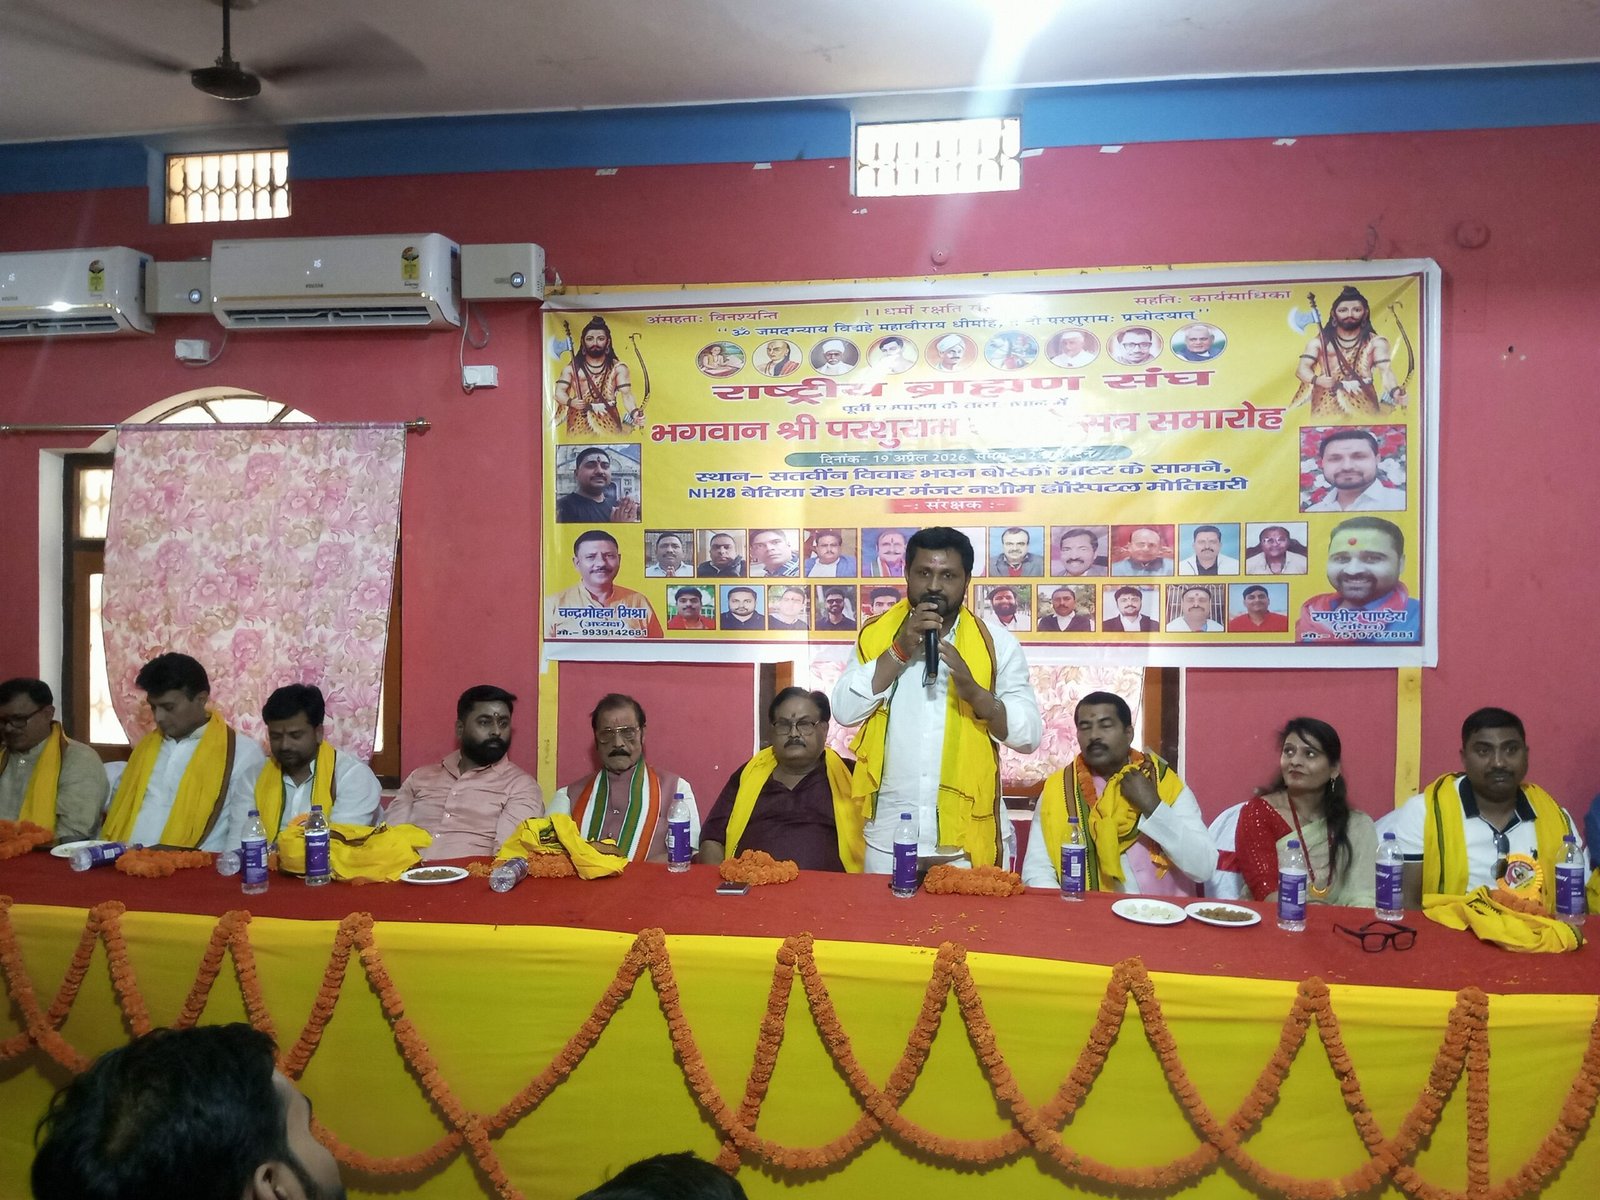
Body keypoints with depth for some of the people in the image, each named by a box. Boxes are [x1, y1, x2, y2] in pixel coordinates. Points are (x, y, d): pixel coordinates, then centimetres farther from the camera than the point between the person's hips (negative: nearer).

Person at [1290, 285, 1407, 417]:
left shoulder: (1375, 342, 5)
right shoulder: (1319, 341, 6)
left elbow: (1385, 370, -7)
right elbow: (1302, 368, -3)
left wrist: (1395, 391, -29)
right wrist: (1316, 379, -27)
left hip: (1363, 406, 0)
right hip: (1326, 405, 0)